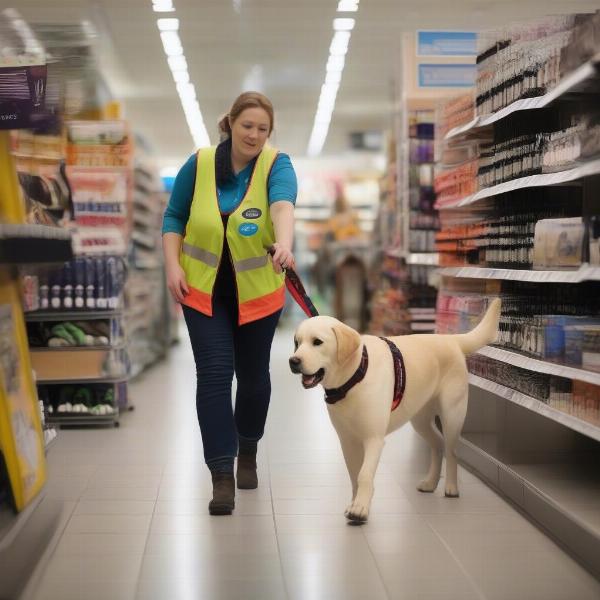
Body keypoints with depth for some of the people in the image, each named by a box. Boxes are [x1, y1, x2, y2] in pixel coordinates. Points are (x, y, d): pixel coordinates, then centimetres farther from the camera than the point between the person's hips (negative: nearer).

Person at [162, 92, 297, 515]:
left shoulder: (277, 165, -12)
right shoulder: (198, 165, -6)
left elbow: (283, 204, -33)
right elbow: (175, 216, 4)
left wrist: (284, 244, -52)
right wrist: (173, 265, -9)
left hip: (257, 293, 0)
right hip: (204, 290, 0)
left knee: (253, 374, 12)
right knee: (214, 374, -10)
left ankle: (248, 452, 36)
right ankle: (222, 475, -9)